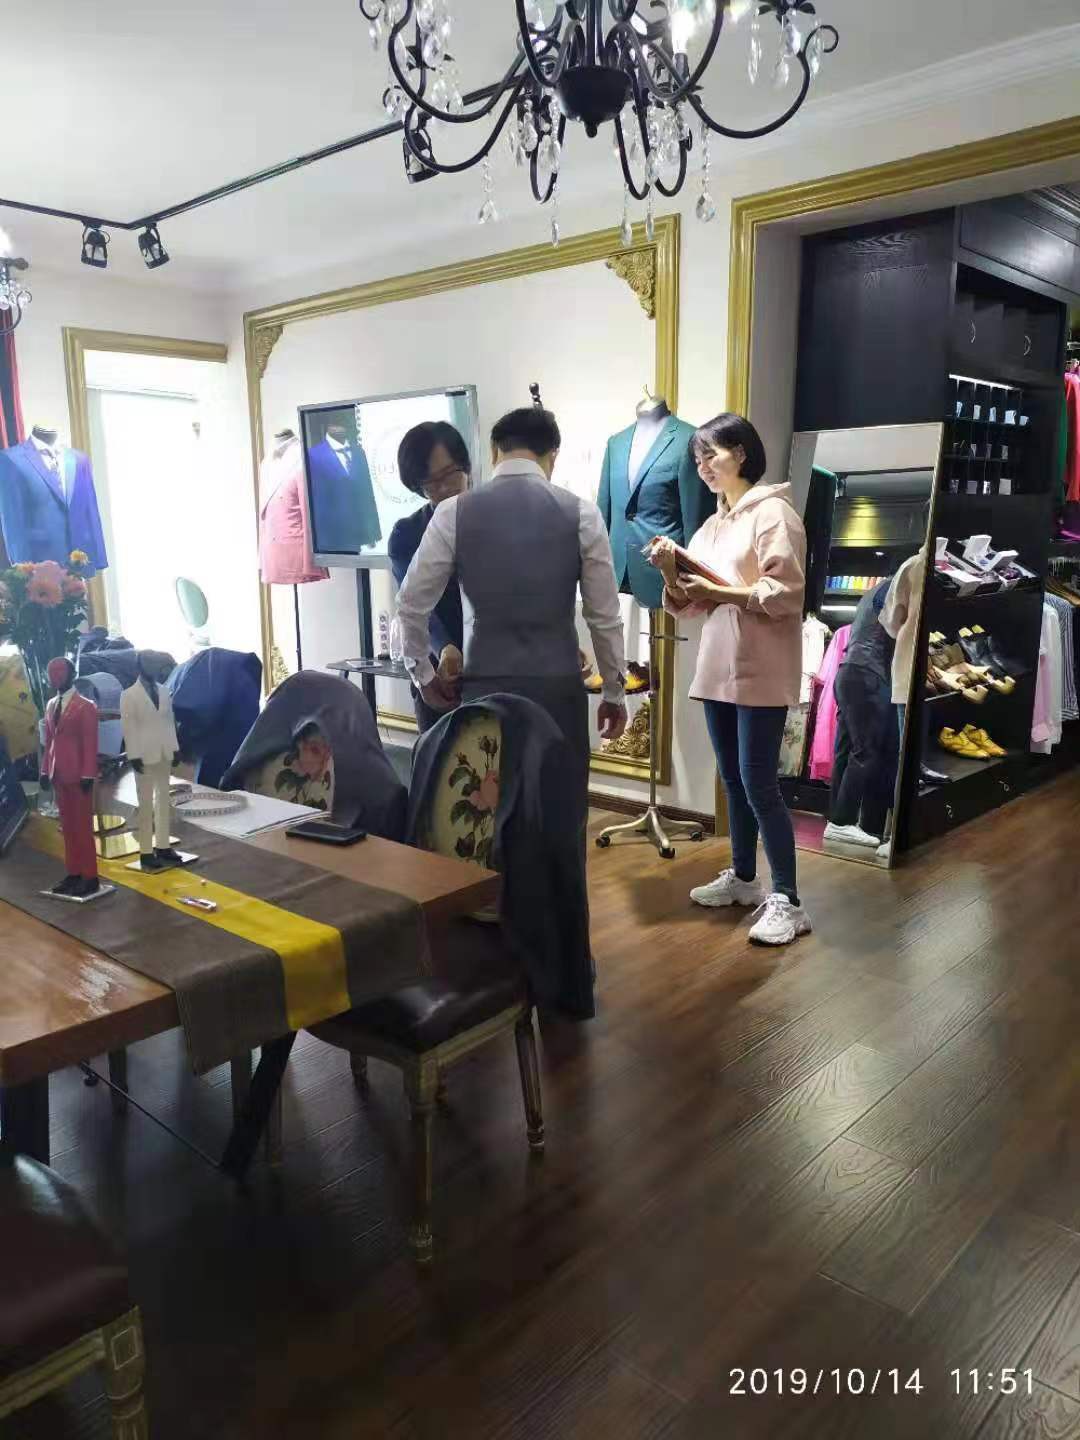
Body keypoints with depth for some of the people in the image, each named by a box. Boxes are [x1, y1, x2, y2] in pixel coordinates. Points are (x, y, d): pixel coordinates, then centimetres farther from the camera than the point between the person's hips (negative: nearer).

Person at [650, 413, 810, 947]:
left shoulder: (773, 512, -8)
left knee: (759, 784, -7)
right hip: (718, 669, 8)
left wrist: (717, 591, -18)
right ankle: (743, 877, 27)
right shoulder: (713, 525, 17)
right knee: (733, 780, 14)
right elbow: (687, 604, 14)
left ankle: (787, 900, 1)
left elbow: (786, 595, -17)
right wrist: (670, 570, -5)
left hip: (761, 673, -8)